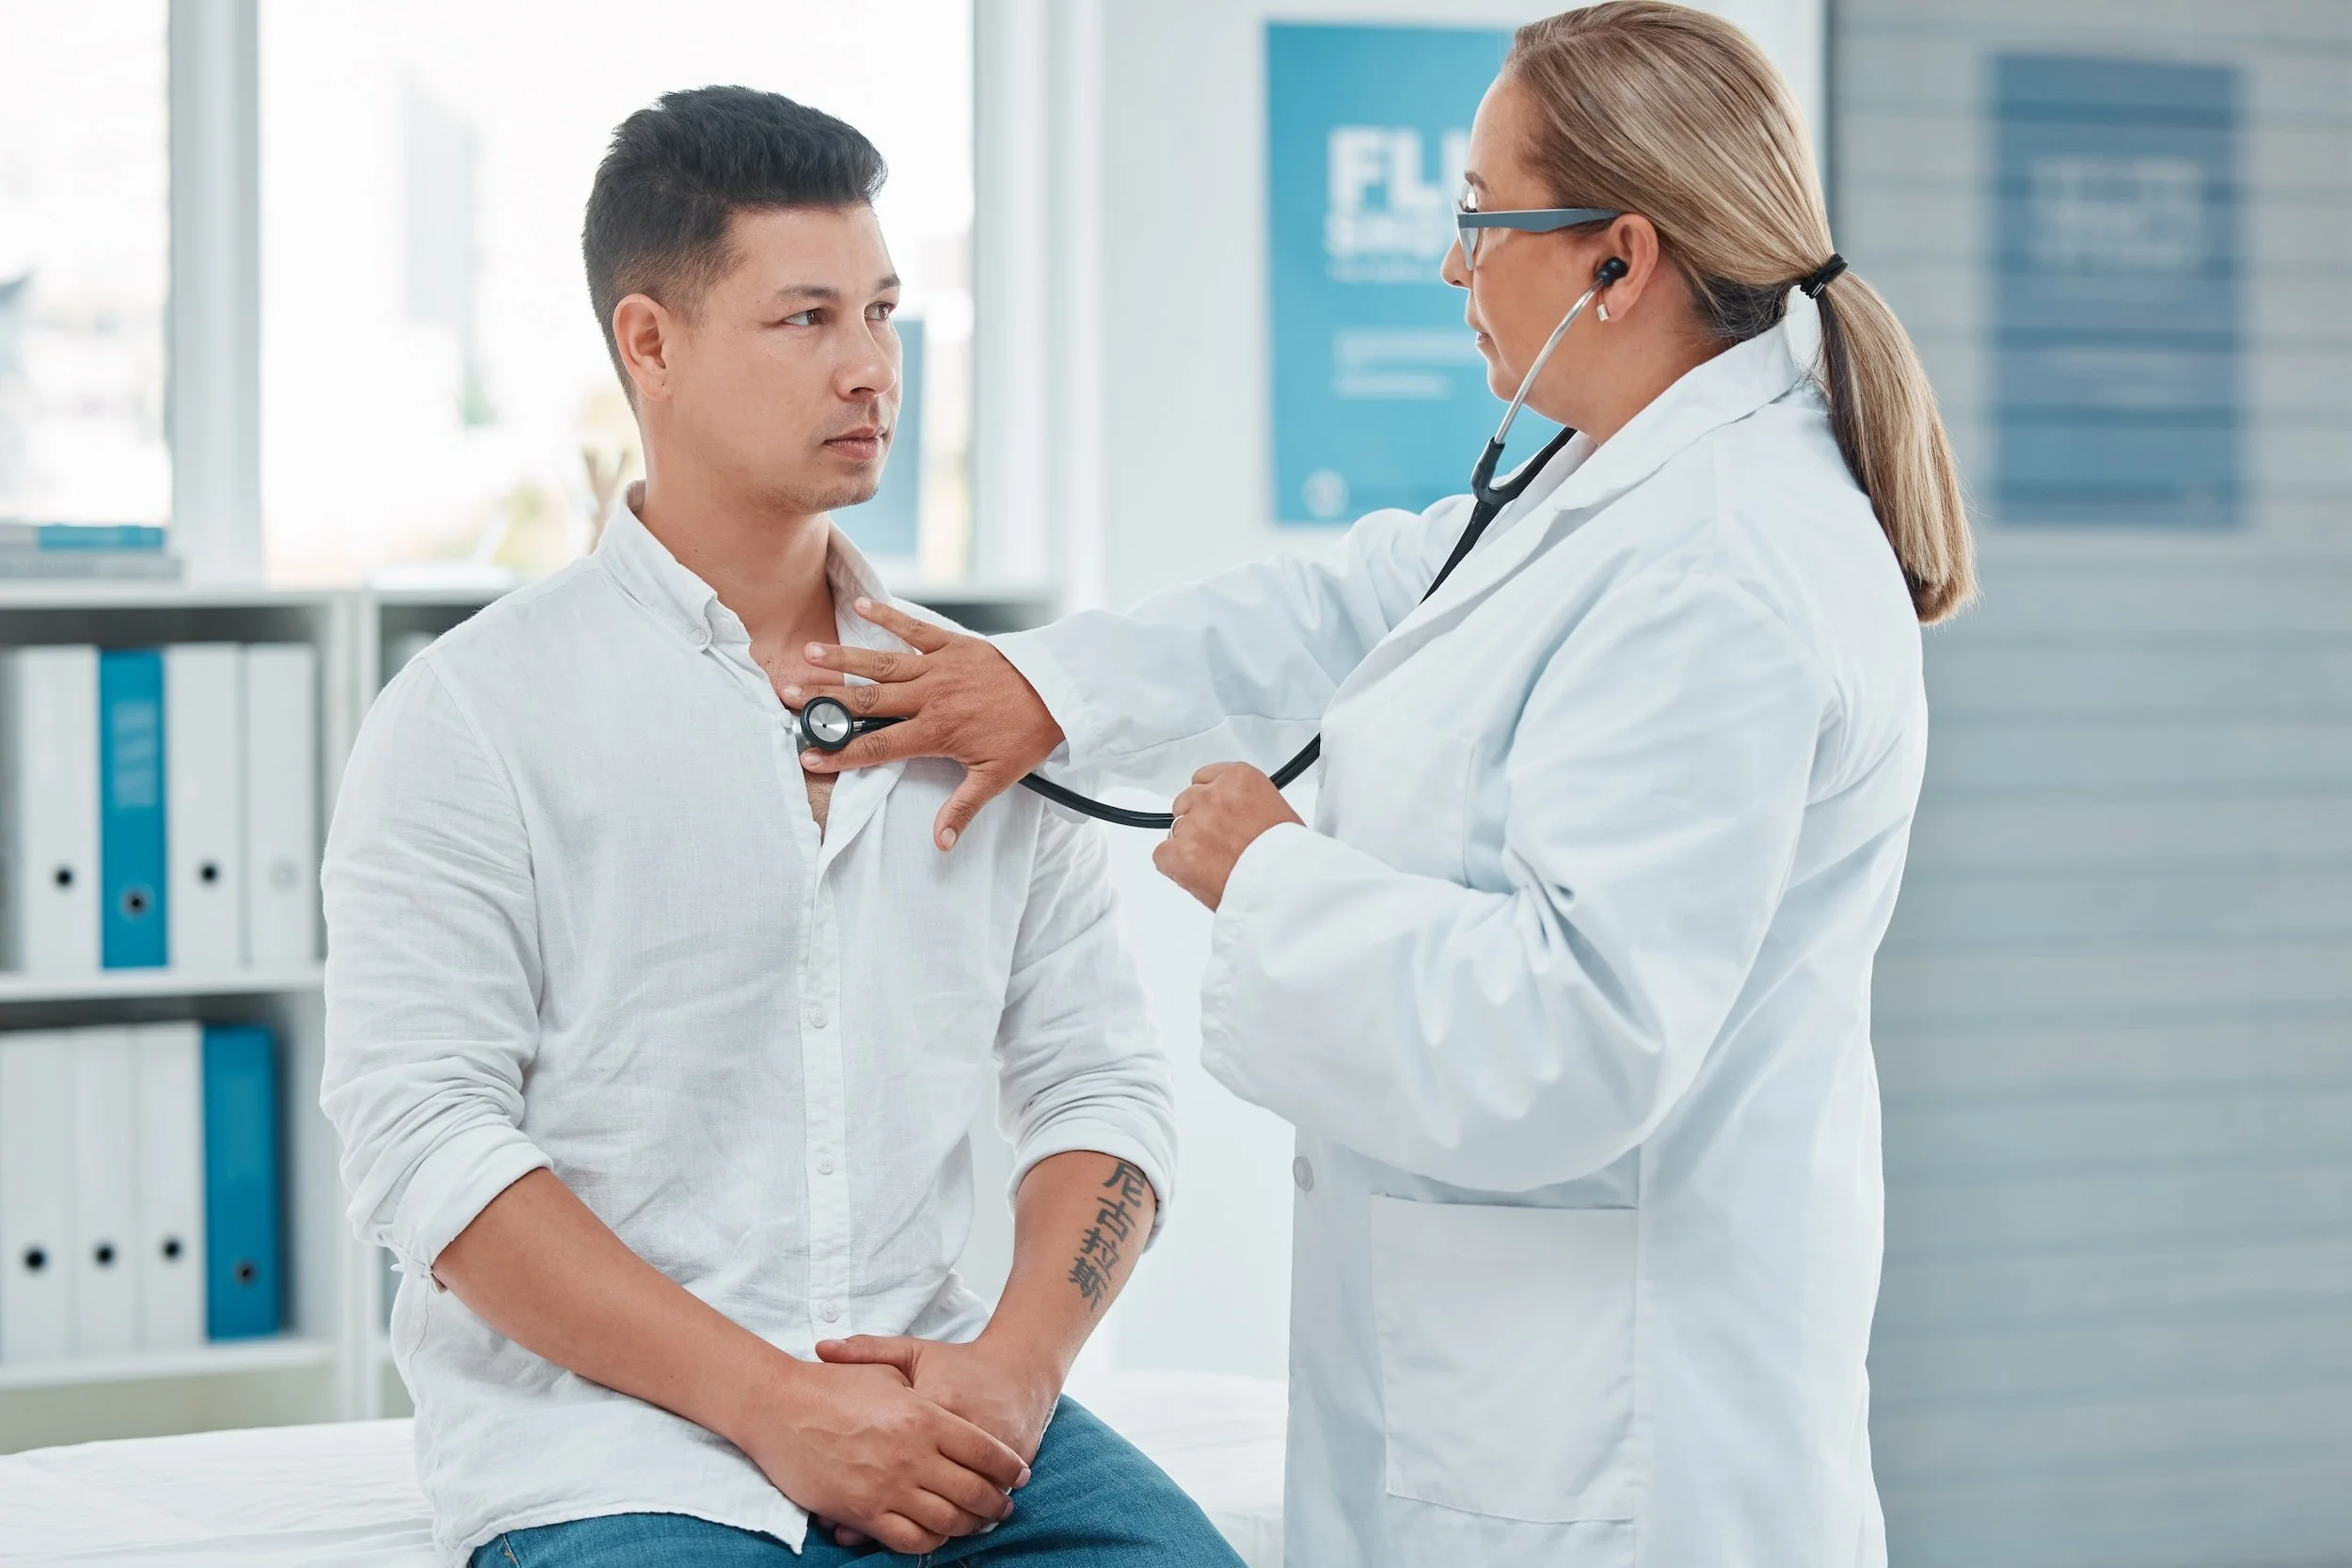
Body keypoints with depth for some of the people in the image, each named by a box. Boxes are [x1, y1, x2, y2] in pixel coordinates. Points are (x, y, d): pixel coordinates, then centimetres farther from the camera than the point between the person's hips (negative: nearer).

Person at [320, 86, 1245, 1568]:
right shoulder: (474, 711, -1)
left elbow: (1102, 1082, 11)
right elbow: (425, 1135, -9)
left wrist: (1014, 1367, -8)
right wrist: (773, 1404, -15)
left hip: (943, 1406, 4)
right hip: (606, 1437, -3)